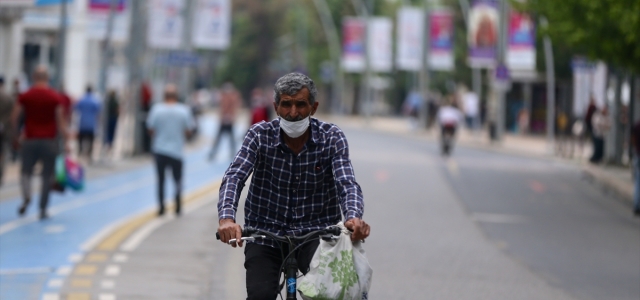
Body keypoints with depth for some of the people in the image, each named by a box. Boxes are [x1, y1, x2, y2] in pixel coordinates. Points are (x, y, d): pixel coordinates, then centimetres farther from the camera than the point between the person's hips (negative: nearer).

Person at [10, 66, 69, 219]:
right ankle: (43, 209, 7)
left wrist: (17, 134, 17)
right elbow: (60, 122, -5)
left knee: (26, 171, 10)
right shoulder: (55, 97, -3)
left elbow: (14, 117, 0)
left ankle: (26, 197, -18)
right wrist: (66, 142, 0)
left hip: (30, 140, 1)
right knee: (47, 176, 7)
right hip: (49, 141, -1)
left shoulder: (25, 96, 0)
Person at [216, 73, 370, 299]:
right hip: (265, 232, 1)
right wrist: (227, 218, -40)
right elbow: (234, 178, -19)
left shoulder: (332, 138, -7)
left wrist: (354, 217, -41)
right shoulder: (260, 135, -8)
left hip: (315, 232, 0)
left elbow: (347, 184, -18)